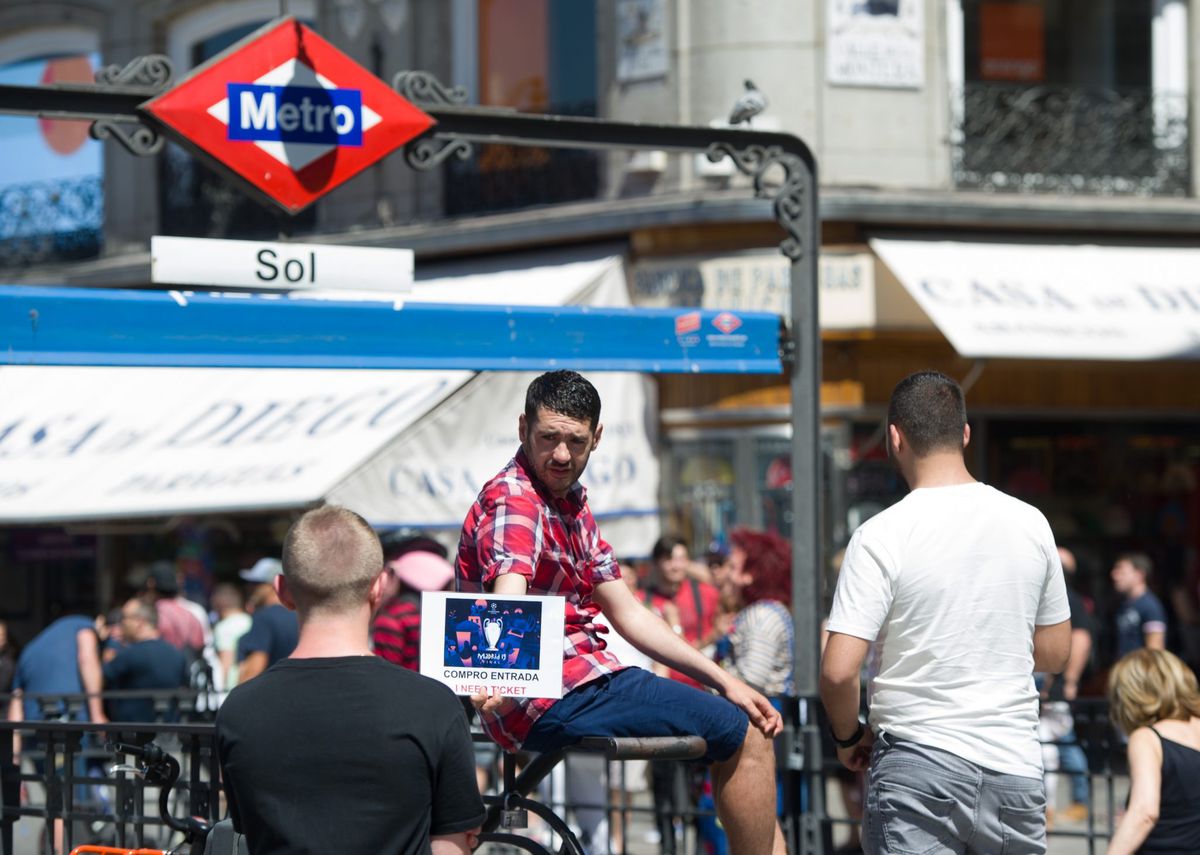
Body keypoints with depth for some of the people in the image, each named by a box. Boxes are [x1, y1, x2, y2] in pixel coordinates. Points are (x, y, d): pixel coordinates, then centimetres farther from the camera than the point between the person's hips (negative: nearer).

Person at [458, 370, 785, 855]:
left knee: (749, 723, 22)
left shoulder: (571, 506, 18)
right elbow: (509, 602, -31)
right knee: (746, 736, -8)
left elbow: (626, 614, 20)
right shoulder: (512, 500, -12)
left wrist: (721, 680, 15)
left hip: (582, 682, 10)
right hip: (554, 699, -10)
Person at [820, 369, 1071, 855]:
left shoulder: (883, 536, -9)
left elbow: (838, 670, -14)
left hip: (919, 767, -4)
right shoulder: (1030, 524, 4)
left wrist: (848, 738, 5)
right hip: (1016, 765, 4)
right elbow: (1055, 653, 15)